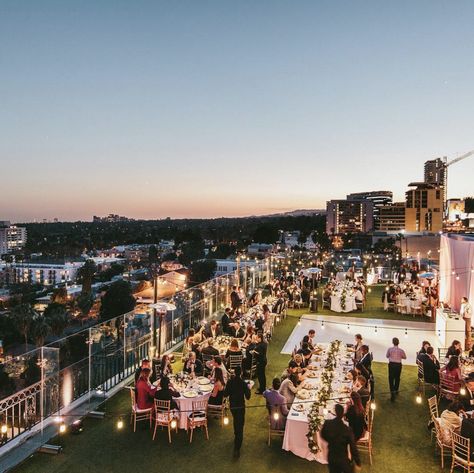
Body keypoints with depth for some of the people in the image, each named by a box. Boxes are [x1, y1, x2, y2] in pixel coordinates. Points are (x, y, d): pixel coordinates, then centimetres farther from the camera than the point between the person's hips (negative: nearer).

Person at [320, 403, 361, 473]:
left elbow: (323, 435, 5)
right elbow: (353, 448, -17)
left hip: (331, 458, 4)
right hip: (343, 459, -3)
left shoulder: (327, 424, -16)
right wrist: (358, 462, -4)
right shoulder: (347, 430, -27)